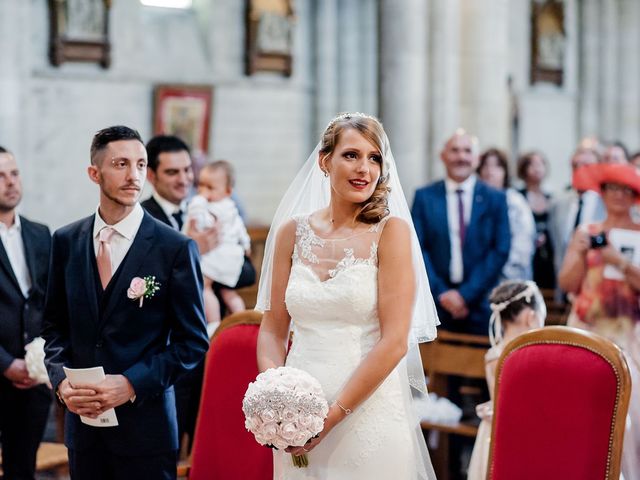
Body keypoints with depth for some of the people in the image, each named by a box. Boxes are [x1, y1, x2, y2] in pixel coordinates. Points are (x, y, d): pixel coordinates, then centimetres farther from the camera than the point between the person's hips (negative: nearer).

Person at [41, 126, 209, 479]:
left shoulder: (176, 248, -7)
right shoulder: (66, 241, 5)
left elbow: (193, 341, -6)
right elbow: (54, 325, 12)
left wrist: (131, 384, -15)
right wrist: (61, 380, -5)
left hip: (145, 421, -3)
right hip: (82, 419, 3)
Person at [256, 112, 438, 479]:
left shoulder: (391, 231, -6)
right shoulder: (293, 232, 4)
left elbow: (394, 342, -12)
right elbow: (273, 329, 8)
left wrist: (333, 415, -15)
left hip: (369, 417, -3)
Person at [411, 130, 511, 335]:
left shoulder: (495, 199, 5)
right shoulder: (424, 197, 6)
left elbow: (500, 251, 0)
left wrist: (466, 294, -8)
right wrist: (441, 293, -9)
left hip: (481, 306, 0)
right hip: (437, 303, 0)